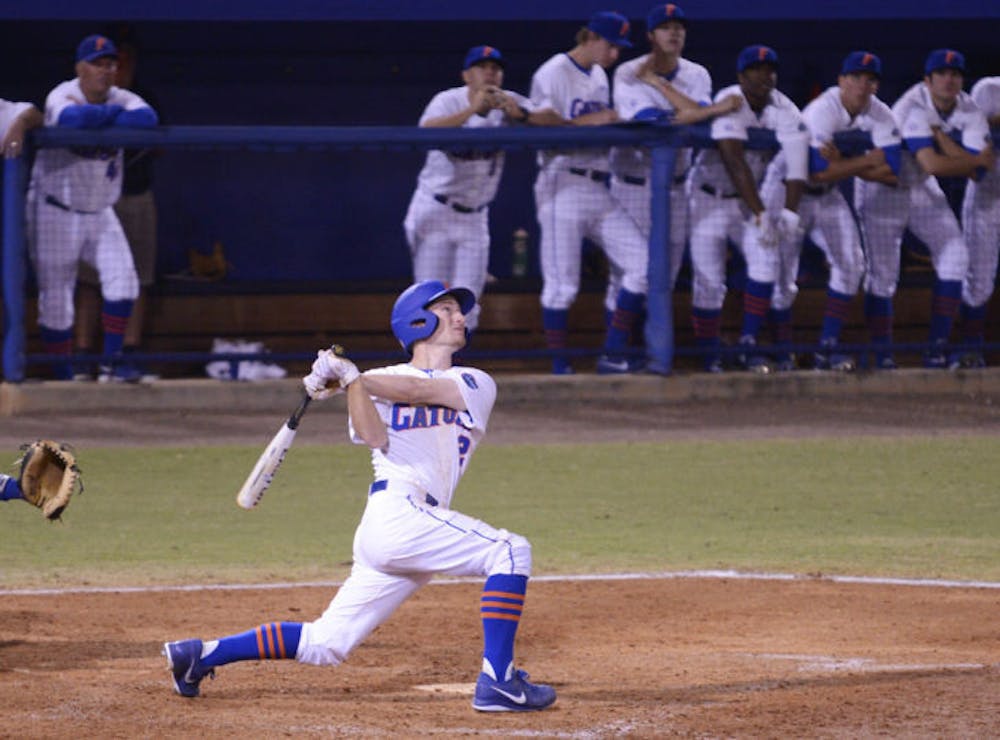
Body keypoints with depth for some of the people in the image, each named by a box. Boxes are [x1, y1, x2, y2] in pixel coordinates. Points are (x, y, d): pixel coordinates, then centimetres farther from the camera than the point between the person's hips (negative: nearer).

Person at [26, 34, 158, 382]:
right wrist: (114, 113, -25)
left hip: (100, 213, 4)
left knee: (122, 279, -10)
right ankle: (63, 378, 8)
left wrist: (94, 122, -29)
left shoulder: (121, 99, -3)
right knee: (56, 299, -2)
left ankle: (111, 363, 1)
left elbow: (147, 118, -26)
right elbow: (71, 117, -41)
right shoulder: (62, 96, -15)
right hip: (55, 212, -4)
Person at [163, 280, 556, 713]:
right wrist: (349, 380, -19)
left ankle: (201, 655, 14)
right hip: (398, 512, -5)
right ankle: (497, 682, -19)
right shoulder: (380, 382, 13)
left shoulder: (475, 385, 20)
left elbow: (419, 390, 1)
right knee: (510, 551, -15)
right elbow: (375, 437, -7)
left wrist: (347, 376, -3)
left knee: (325, 644, 6)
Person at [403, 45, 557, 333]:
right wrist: (472, 110, -45)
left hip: (475, 218, 4)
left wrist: (521, 115, -33)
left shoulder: (509, 104, -4)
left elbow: (559, 125, -15)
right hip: (435, 211, -4)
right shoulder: (448, 101, -14)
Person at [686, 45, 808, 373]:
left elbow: (796, 161, -21)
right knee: (709, 281, -7)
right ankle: (710, 358, 7)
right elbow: (735, 164, -32)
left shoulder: (783, 110, -10)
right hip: (709, 199, -4)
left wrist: (789, 211, -35)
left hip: (748, 198, 4)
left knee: (766, 260, -15)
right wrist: (760, 214, -38)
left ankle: (749, 343, -4)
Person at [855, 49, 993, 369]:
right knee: (882, 270, -10)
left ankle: (937, 348, 0)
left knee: (954, 255, -6)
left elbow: (976, 171, -22)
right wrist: (978, 161, -27)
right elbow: (932, 163, -40)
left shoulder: (969, 112, -10)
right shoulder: (914, 108, -29)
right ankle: (882, 355, -1)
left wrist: (940, 135, -28)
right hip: (882, 186, -6)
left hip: (922, 188, 6)